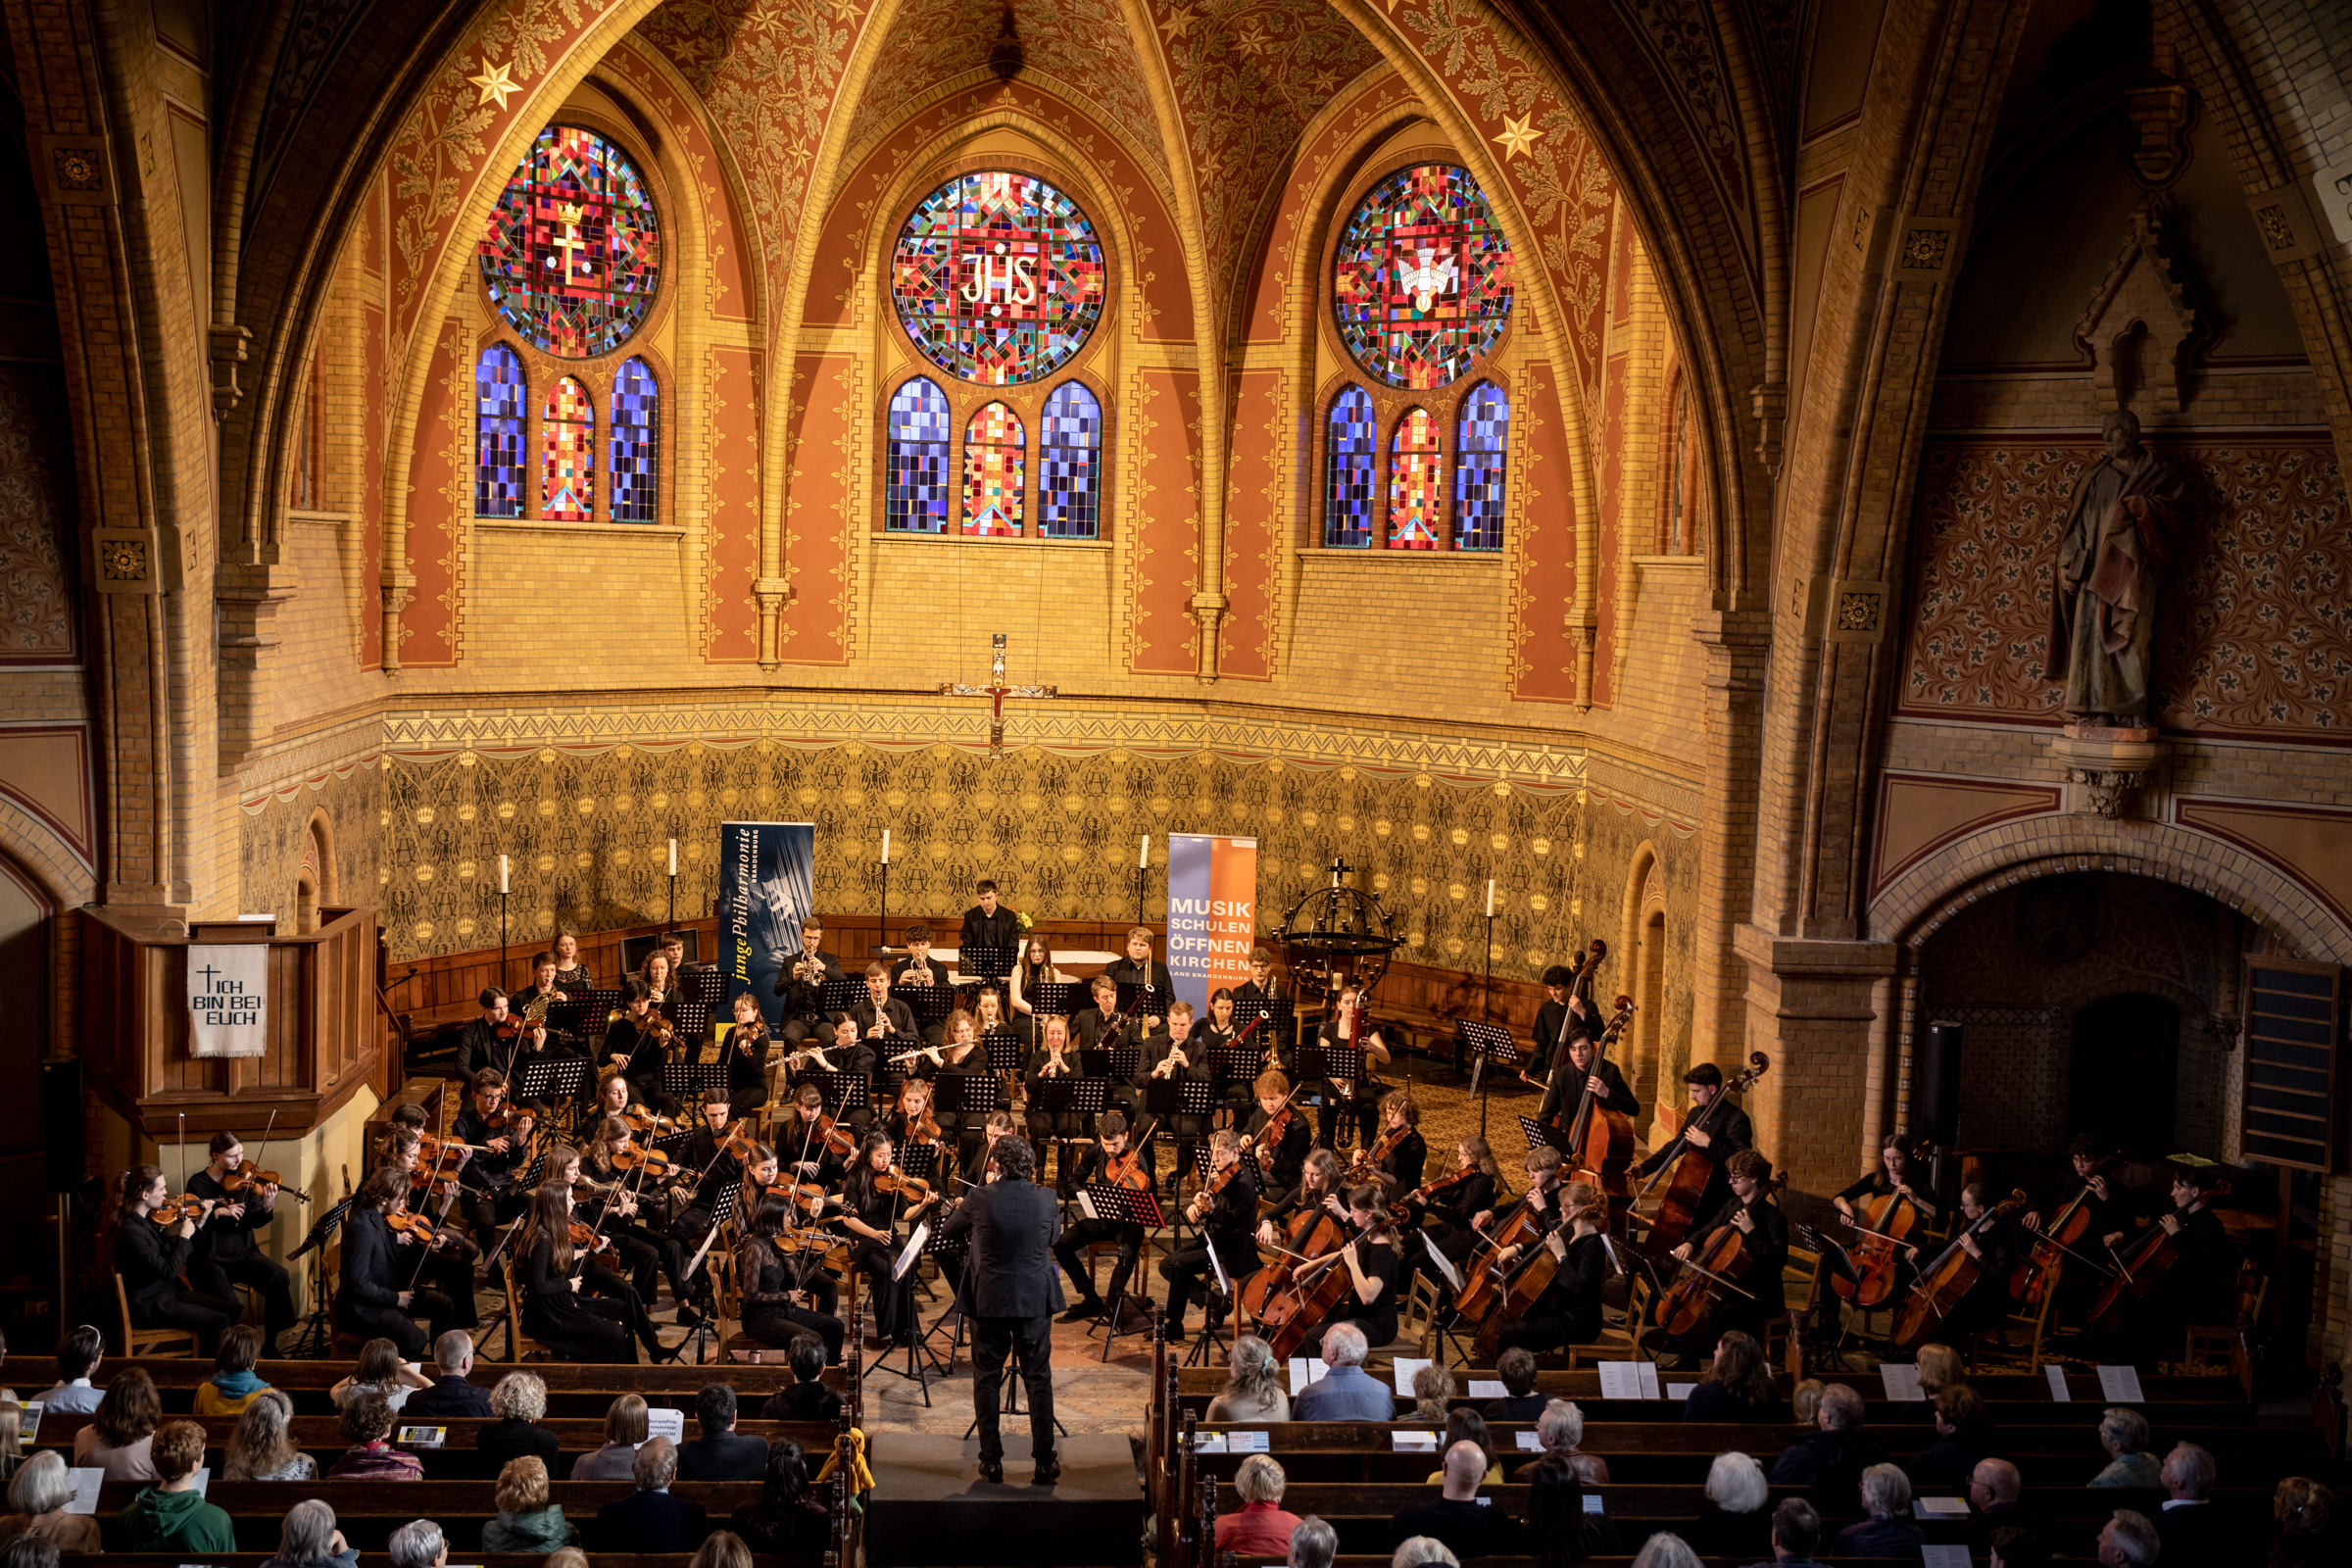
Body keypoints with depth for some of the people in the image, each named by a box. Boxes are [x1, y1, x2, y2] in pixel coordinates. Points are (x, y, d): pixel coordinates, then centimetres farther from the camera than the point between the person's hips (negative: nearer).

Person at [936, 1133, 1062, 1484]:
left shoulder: (980, 1199, -14)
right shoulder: (1046, 1199, -8)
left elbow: (946, 1231, 4)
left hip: (988, 1300, -1)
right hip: (1035, 1299, 1)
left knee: (987, 1379, 12)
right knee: (1038, 1379, 11)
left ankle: (992, 1462, 15)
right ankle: (1045, 1462, 11)